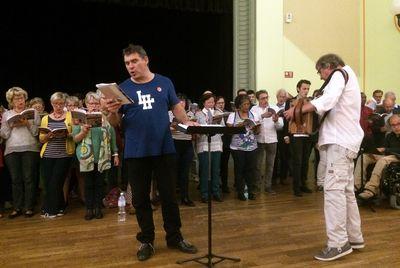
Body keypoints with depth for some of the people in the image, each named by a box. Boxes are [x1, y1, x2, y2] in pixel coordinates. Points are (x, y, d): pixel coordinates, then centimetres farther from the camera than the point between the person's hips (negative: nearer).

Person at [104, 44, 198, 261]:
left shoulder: (164, 83, 5)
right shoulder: (122, 88, 4)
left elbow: (176, 108, 11)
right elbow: (115, 123, 4)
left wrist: (187, 122, -8)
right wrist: (112, 111, -18)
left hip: (164, 150, 0)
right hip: (135, 153, 0)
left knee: (169, 196, 8)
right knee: (141, 198, 9)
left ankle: (174, 237, 25)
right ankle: (146, 241, 24)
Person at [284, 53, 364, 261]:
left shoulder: (340, 73, -1)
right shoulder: (346, 78, 28)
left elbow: (327, 101, -21)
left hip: (340, 141, -10)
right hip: (343, 139, 10)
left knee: (333, 188, -14)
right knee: (346, 190, 12)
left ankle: (338, 243, -14)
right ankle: (354, 238, 20)